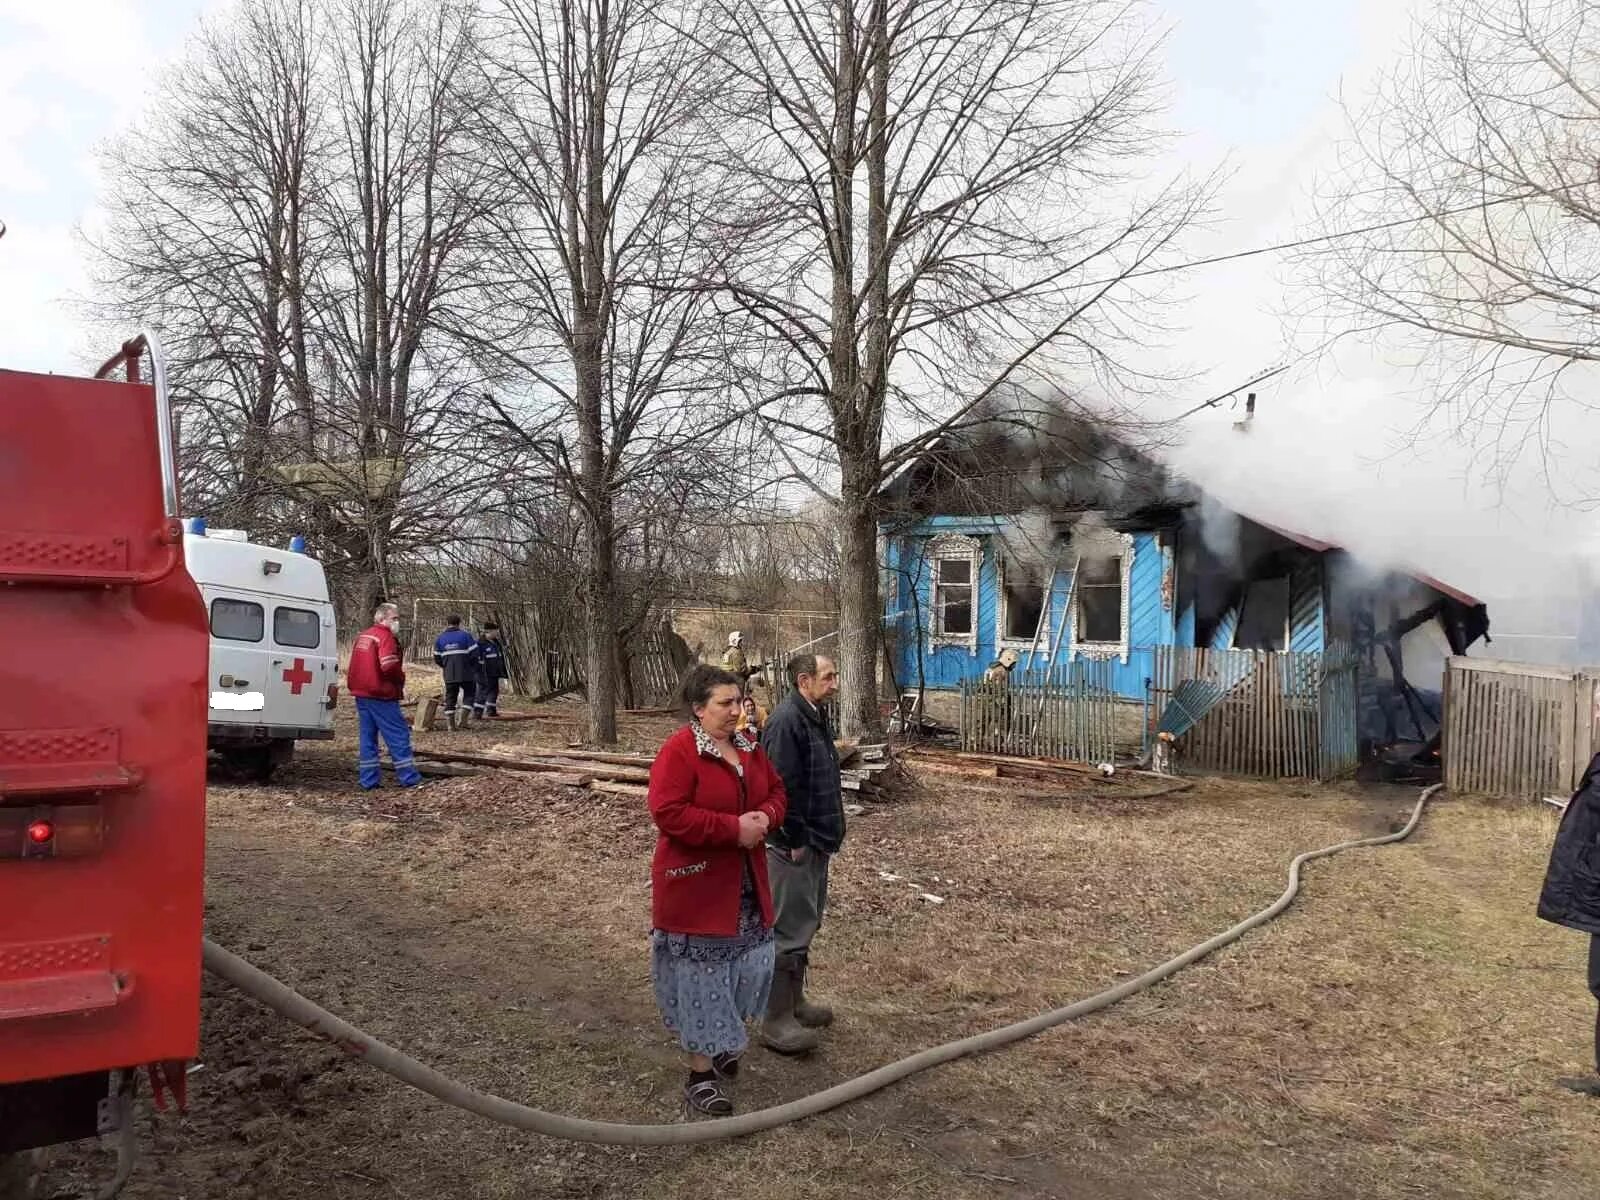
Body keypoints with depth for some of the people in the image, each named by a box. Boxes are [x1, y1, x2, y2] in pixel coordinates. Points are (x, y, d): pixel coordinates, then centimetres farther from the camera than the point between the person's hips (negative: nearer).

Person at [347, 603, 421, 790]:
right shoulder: (386, 637, -13)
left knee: (368, 736, 11)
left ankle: (369, 780, 11)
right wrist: (401, 680, -6)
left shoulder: (362, 636, 16)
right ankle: (409, 778, -3)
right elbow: (389, 666, -23)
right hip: (380, 695, -9)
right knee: (398, 735, -4)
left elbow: (355, 665, 22)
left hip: (361, 694, 9)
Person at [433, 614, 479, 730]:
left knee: (450, 697, 10)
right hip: (465, 673, -3)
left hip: (449, 674, 3)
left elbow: (437, 658, 8)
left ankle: (450, 723, 7)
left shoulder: (439, 638, 7)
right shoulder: (465, 635, -4)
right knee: (468, 694, 10)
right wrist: (474, 668, 8)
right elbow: (474, 653, -8)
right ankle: (463, 714, -10)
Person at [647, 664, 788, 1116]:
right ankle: (701, 1074, 13)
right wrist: (733, 828, -25)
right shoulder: (677, 752, -17)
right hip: (694, 884, -7)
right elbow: (668, 814, -25)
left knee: (750, 963, 14)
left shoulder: (749, 747, 7)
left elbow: (775, 791, 15)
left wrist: (765, 817, -8)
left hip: (744, 883, 8)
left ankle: (720, 1040, 37)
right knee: (701, 974, 0)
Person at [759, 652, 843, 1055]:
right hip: (794, 845, -10)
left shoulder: (815, 717, 12)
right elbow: (782, 788, -24)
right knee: (789, 931, -3)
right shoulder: (785, 721, -20)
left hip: (816, 842, 10)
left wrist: (828, 835, 17)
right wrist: (794, 841, -20)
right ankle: (777, 1021, 6)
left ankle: (795, 1001, 32)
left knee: (805, 926, 19)